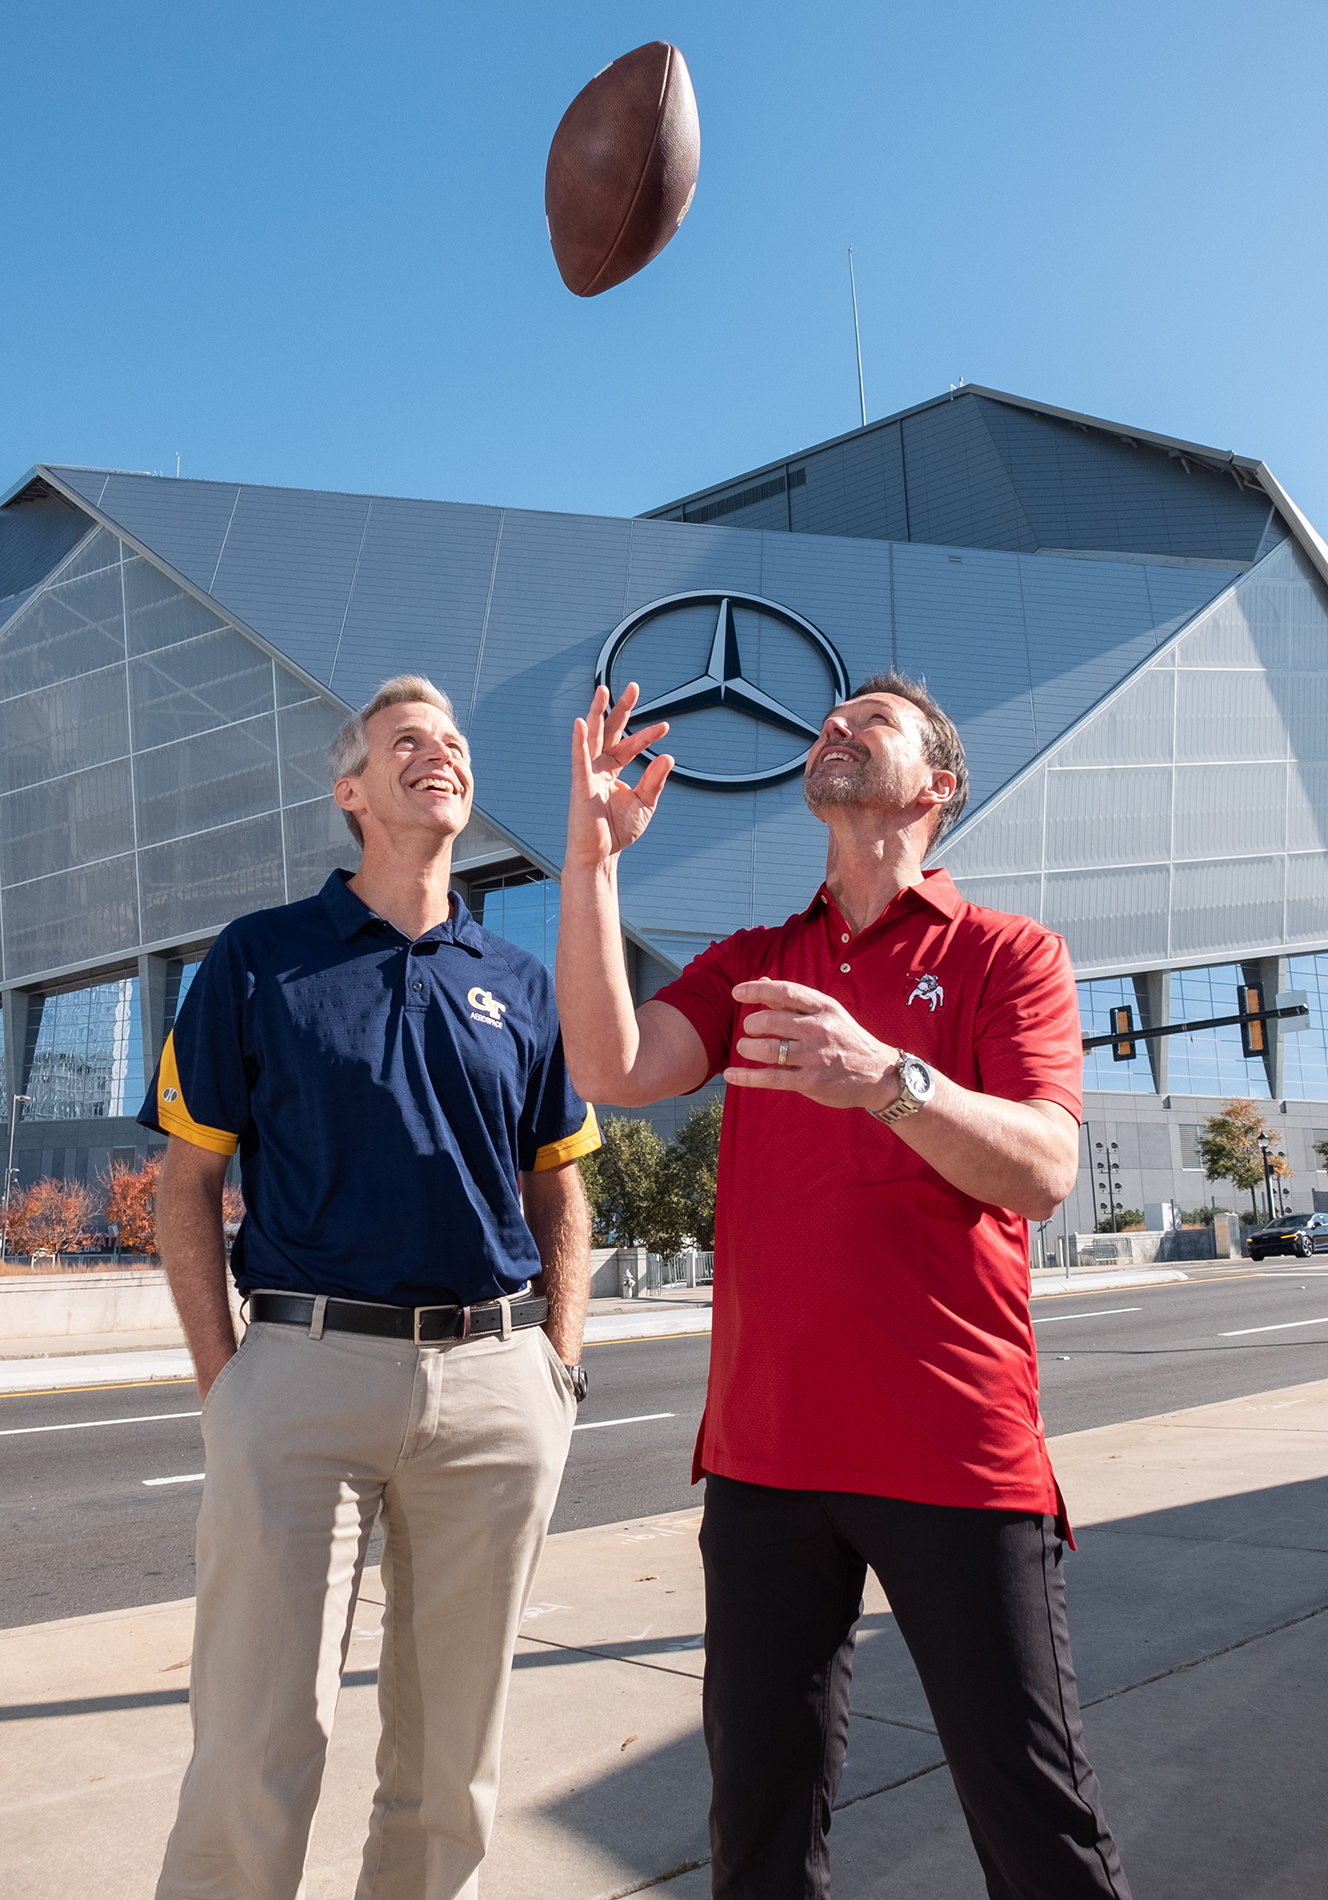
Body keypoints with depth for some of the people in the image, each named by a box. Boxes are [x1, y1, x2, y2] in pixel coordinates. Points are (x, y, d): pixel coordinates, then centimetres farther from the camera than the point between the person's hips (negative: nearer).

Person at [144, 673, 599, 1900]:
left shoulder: (523, 983, 10)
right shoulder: (258, 958, 3)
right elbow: (190, 1179, 2)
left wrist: (558, 1365, 6)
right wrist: (222, 1375, -5)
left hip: (496, 1379, 3)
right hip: (305, 1370, -2)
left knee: (453, 1751, 15)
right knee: (258, 1747, 2)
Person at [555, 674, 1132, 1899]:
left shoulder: (1006, 954, 0)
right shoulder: (748, 965, 11)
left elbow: (1043, 1171, -15)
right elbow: (611, 1070, -6)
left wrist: (887, 1079, -32)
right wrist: (592, 858, -12)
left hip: (958, 1454, -3)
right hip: (763, 1447, 4)